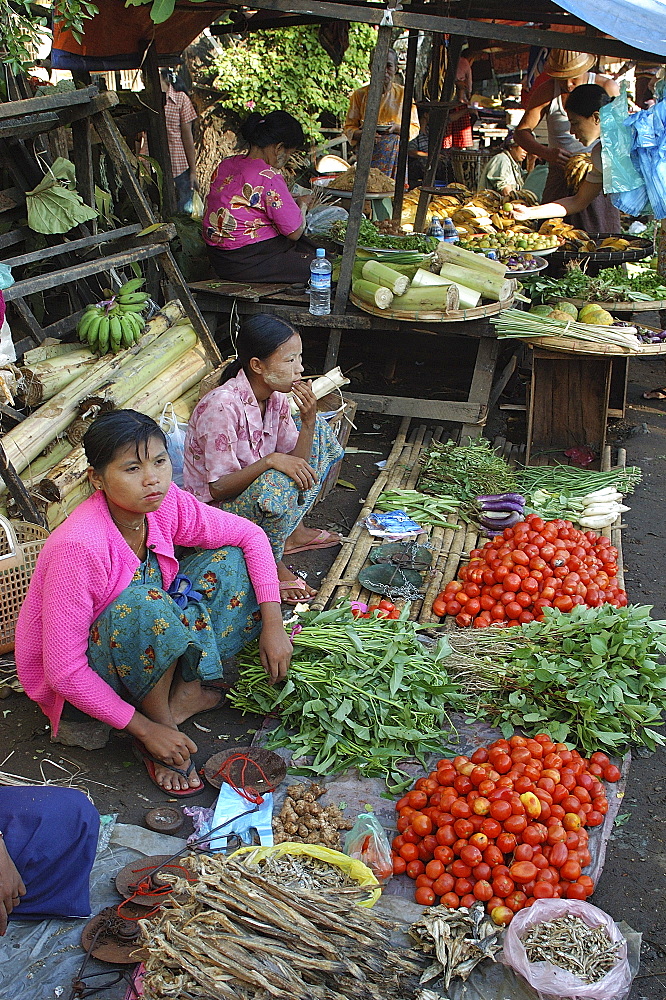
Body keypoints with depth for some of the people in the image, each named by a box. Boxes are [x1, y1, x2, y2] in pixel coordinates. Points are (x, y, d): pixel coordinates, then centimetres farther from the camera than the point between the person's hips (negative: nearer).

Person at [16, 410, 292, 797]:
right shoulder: (78, 548, -33)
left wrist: (273, 624, -11)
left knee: (231, 563, -7)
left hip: (144, 647, 7)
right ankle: (161, 722, -14)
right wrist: (145, 729, -23)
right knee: (143, 602, -37)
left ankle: (182, 695, -7)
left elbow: (250, 535, -2)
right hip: (81, 678, -6)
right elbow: (64, 671, -29)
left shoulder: (166, 503, -15)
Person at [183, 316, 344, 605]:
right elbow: (219, 487, -27)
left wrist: (308, 421, -19)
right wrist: (270, 461, -37)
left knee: (319, 431, 4)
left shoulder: (276, 397, -5)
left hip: (253, 492, 8)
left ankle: (292, 531, 9)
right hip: (216, 510, -8)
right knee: (277, 482, -37)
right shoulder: (222, 406, -28)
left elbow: (296, 461, -5)